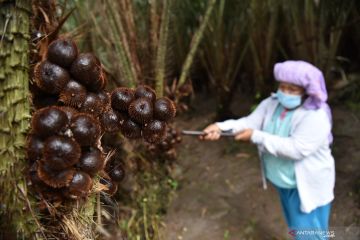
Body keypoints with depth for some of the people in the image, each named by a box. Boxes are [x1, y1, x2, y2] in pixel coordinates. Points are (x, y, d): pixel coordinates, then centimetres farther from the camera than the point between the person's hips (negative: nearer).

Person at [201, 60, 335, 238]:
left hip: (307, 186, -7)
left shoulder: (315, 117, -27)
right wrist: (221, 127, -31)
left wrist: (256, 136, -33)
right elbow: (250, 122, -13)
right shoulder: (272, 104, -5)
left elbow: (295, 149, -35)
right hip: (283, 182, 7)